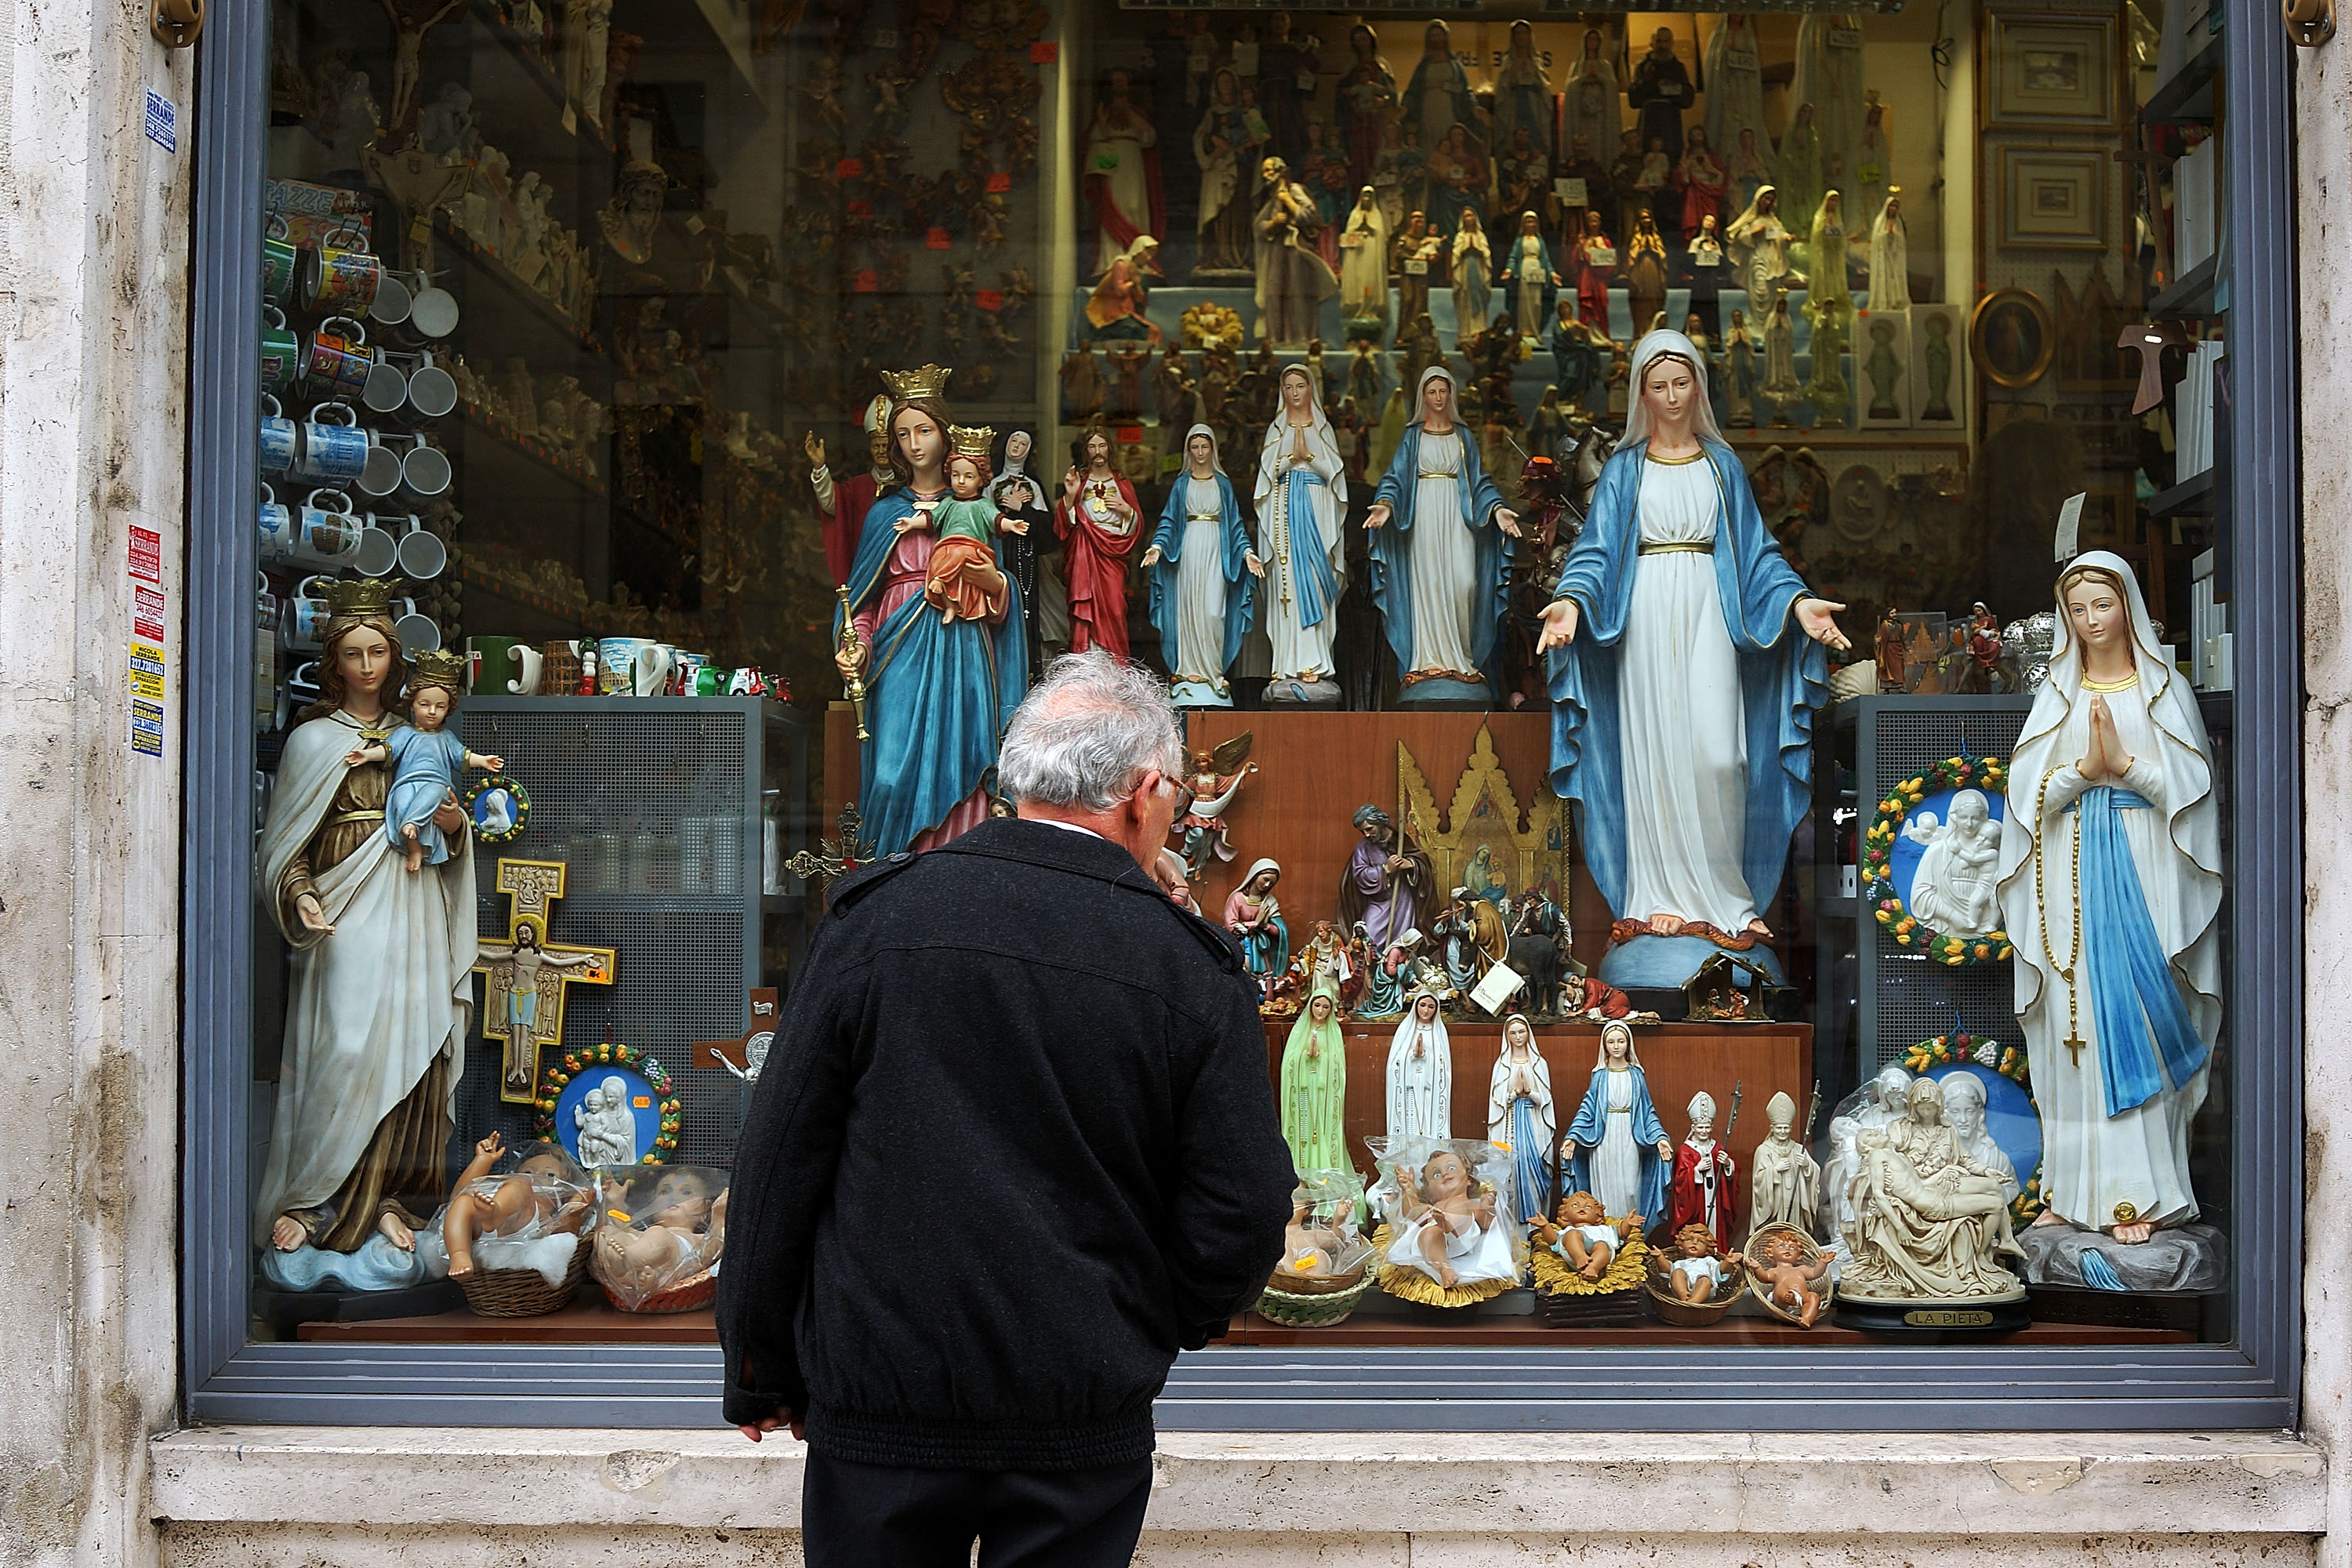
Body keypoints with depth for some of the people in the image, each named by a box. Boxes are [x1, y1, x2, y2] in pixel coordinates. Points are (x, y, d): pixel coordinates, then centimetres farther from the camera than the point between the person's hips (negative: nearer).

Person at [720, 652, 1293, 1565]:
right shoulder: (1198, 974, -8)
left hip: (880, 1414, 1)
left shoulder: (873, 918, -6)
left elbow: (777, 1164, -3)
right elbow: (1243, 1216, -6)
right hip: (1086, 1423, 0)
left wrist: (759, 1373, 9)